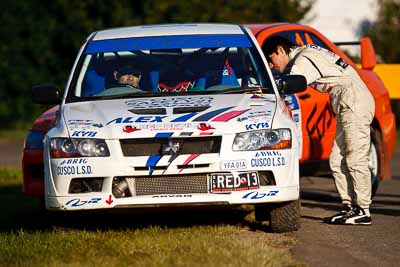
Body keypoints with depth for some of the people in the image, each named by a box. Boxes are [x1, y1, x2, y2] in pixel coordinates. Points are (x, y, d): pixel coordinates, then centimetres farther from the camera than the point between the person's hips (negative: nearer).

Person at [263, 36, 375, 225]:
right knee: (337, 161, 8)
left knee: (355, 160, -10)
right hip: (348, 107, 10)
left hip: (356, 103, -10)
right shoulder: (302, 54, 19)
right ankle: (350, 206, 8)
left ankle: (362, 212, -9)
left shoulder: (303, 61, -12)